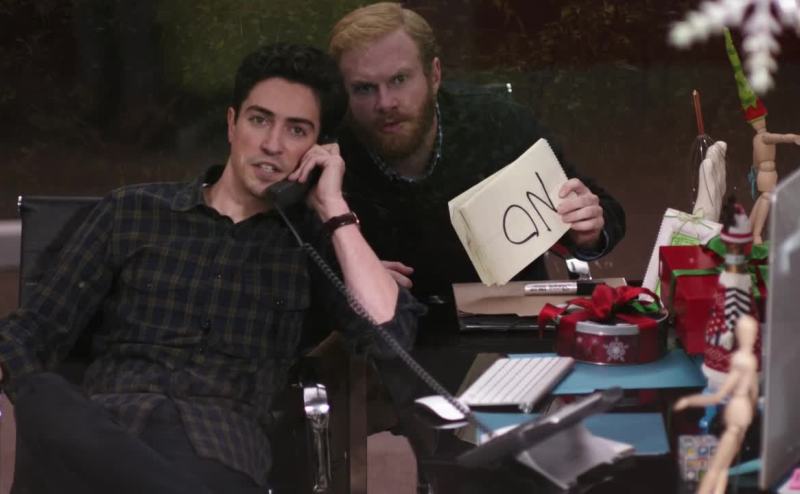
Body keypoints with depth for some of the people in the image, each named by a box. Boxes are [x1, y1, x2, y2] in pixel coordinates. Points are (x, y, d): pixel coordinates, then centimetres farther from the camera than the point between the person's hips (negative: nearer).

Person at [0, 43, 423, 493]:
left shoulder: (310, 239, 17)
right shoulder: (133, 213, 18)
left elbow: (390, 337, 0)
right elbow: (38, 329, 15)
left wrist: (333, 208, 5)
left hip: (224, 452, -3)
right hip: (107, 430, 3)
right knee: (44, 399, -36)